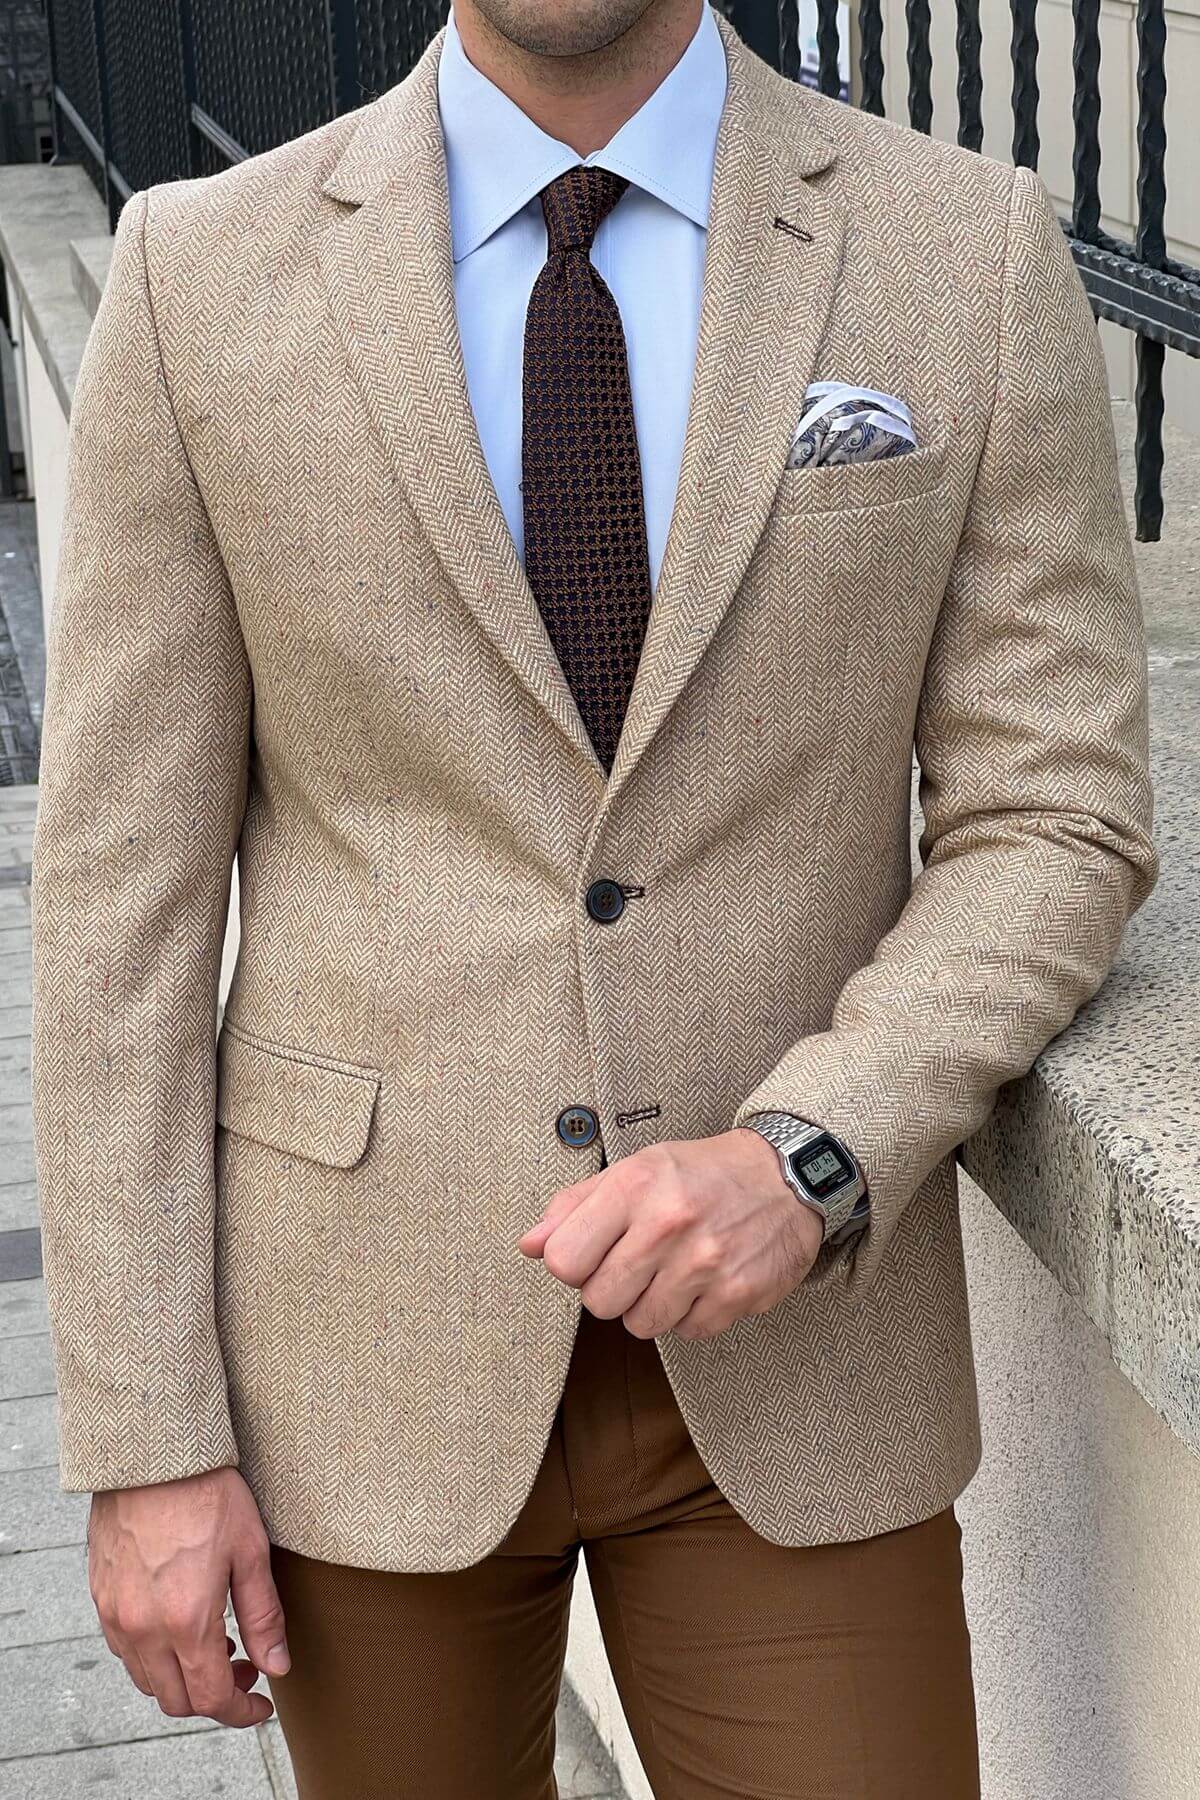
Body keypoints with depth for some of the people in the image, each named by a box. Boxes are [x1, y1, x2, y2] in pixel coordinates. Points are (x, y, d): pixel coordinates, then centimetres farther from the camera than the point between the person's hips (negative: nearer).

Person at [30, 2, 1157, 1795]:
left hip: (790, 1350, 0)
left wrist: (808, 1160, -19)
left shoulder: (976, 253, -5)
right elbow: (125, 875, -4)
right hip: (368, 1347, 0)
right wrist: (145, 1439, -6)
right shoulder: (201, 272, -5)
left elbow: (1055, 829, -3)